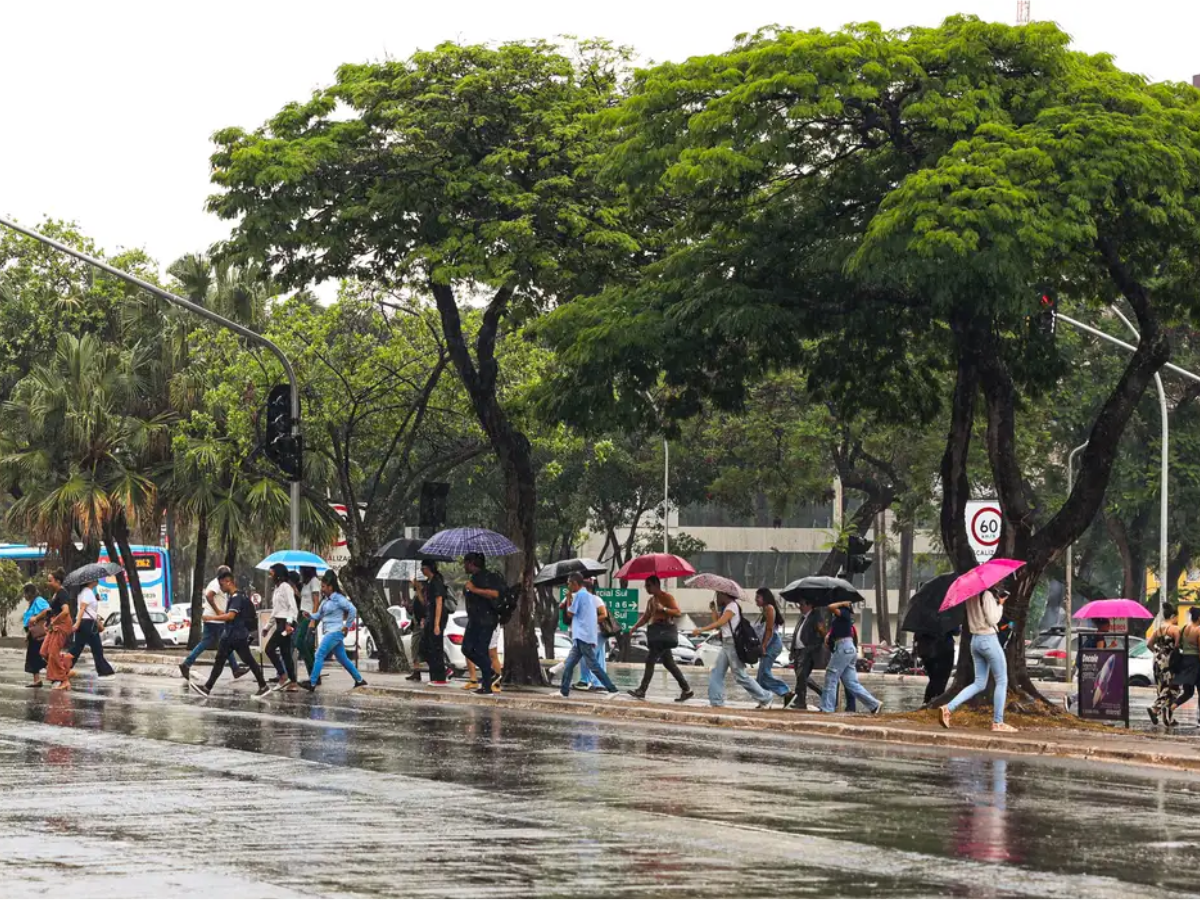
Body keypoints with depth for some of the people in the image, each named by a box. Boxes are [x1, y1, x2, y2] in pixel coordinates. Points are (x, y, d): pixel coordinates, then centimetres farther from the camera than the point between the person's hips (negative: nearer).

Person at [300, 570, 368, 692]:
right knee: (342, 658, 14)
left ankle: (312, 683, -13)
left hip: (335, 632, -10)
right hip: (329, 632, 10)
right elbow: (320, 615, 16)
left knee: (319, 655, -13)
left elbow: (352, 610, -17)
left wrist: (347, 626, -11)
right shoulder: (325, 599, 14)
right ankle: (359, 680, 21)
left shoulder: (339, 599, -13)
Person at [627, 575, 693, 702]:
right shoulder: (651, 600, 18)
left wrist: (663, 609, -26)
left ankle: (642, 691, -12)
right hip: (655, 632, 9)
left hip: (664, 632, -9)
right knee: (668, 663, 8)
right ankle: (686, 690, 11)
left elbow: (678, 612, -15)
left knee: (650, 659, -12)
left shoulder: (666, 597, -7)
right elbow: (646, 617, 21)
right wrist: (636, 626, 6)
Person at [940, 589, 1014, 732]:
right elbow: (992, 620, -18)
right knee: (1002, 681, 4)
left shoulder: (971, 596, 9)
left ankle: (948, 708, -2)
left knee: (979, 684, 12)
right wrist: (1000, 605, -4)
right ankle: (998, 722, 3)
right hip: (988, 639, -8)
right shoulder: (987, 595, -16)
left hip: (975, 640, 8)